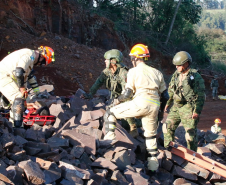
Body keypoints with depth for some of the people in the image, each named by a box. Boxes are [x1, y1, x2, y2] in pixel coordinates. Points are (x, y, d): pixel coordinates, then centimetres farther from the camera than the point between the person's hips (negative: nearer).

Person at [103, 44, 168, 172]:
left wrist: (119, 98, 20)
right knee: (151, 135, 23)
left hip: (141, 103, -5)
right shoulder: (156, 72, 22)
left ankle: (108, 140, -1)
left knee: (110, 114, 10)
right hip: (155, 106, 5)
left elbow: (128, 93, -1)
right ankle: (153, 164, 26)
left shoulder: (133, 71, 7)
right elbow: (165, 95, 20)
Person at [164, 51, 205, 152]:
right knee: (168, 126, 10)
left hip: (189, 108, -7)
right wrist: (168, 103, 17)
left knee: (190, 132, -3)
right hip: (176, 106, 7)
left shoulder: (196, 76, -12)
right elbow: (171, 90, 20)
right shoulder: (176, 74, 8)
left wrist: (197, 111, -17)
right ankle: (167, 148, 24)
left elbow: (201, 96, -12)